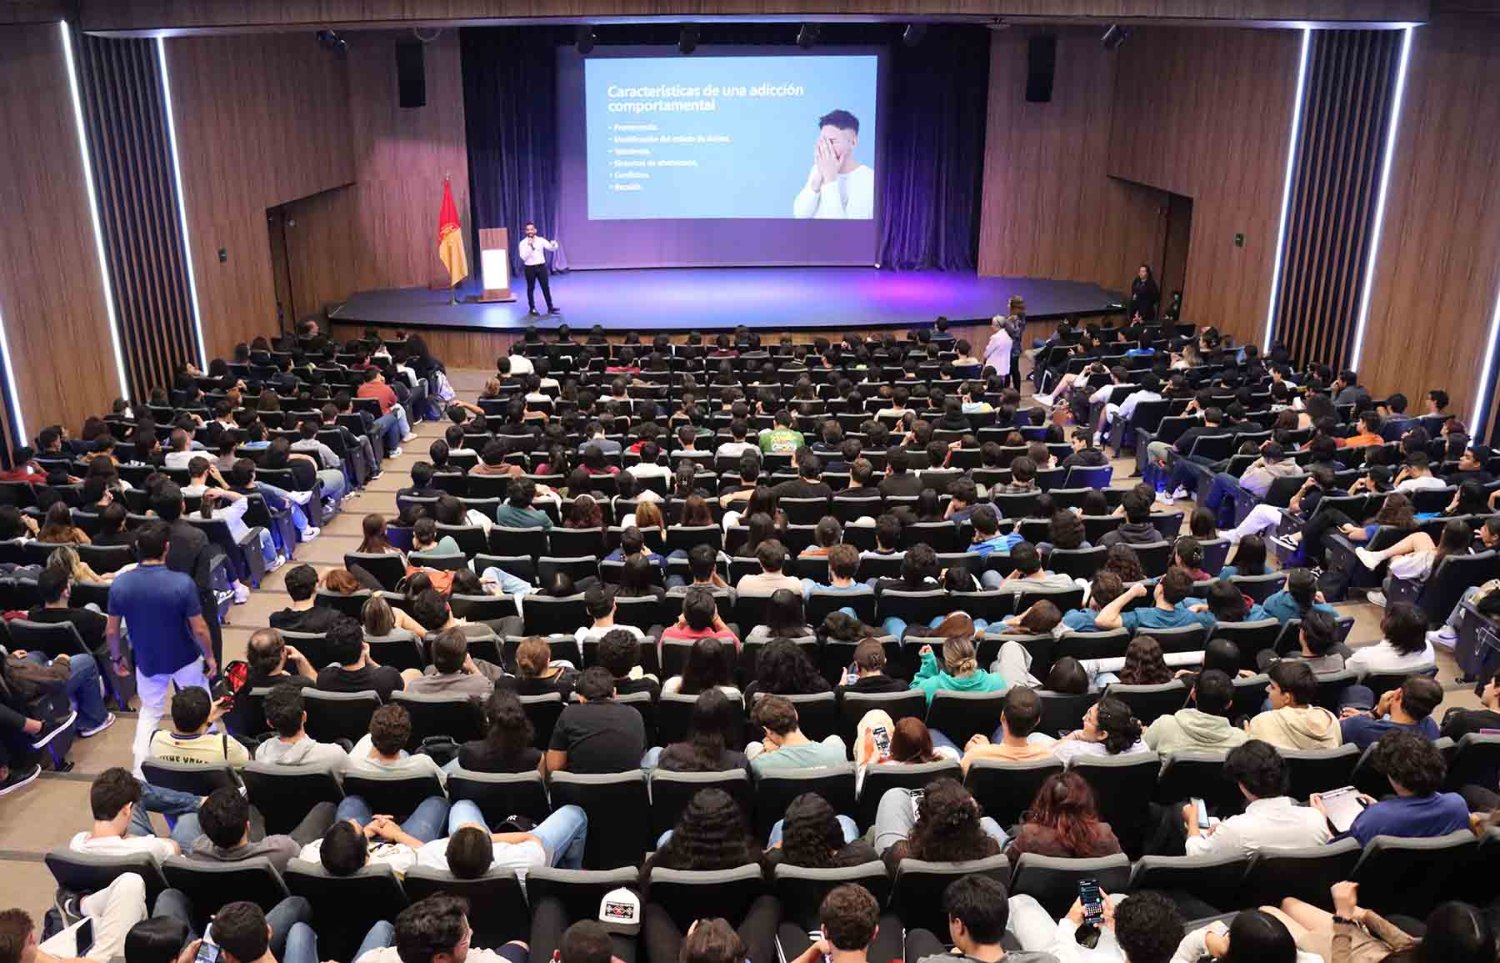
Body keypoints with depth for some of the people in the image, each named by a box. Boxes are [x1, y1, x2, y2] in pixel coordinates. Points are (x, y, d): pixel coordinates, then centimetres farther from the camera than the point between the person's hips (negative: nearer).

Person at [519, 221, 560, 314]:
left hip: (541, 267, 2)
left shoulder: (541, 240, 1)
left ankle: (550, 307, 11)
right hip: (530, 268, -2)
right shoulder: (523, 243, -6)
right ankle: (532, 308, 16)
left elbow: (551, 248, -4)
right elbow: (523, 257, -16)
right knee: (531, 288, 7)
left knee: (546, 287, 4)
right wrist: (529, 246, -24)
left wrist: (554, 244, -27)